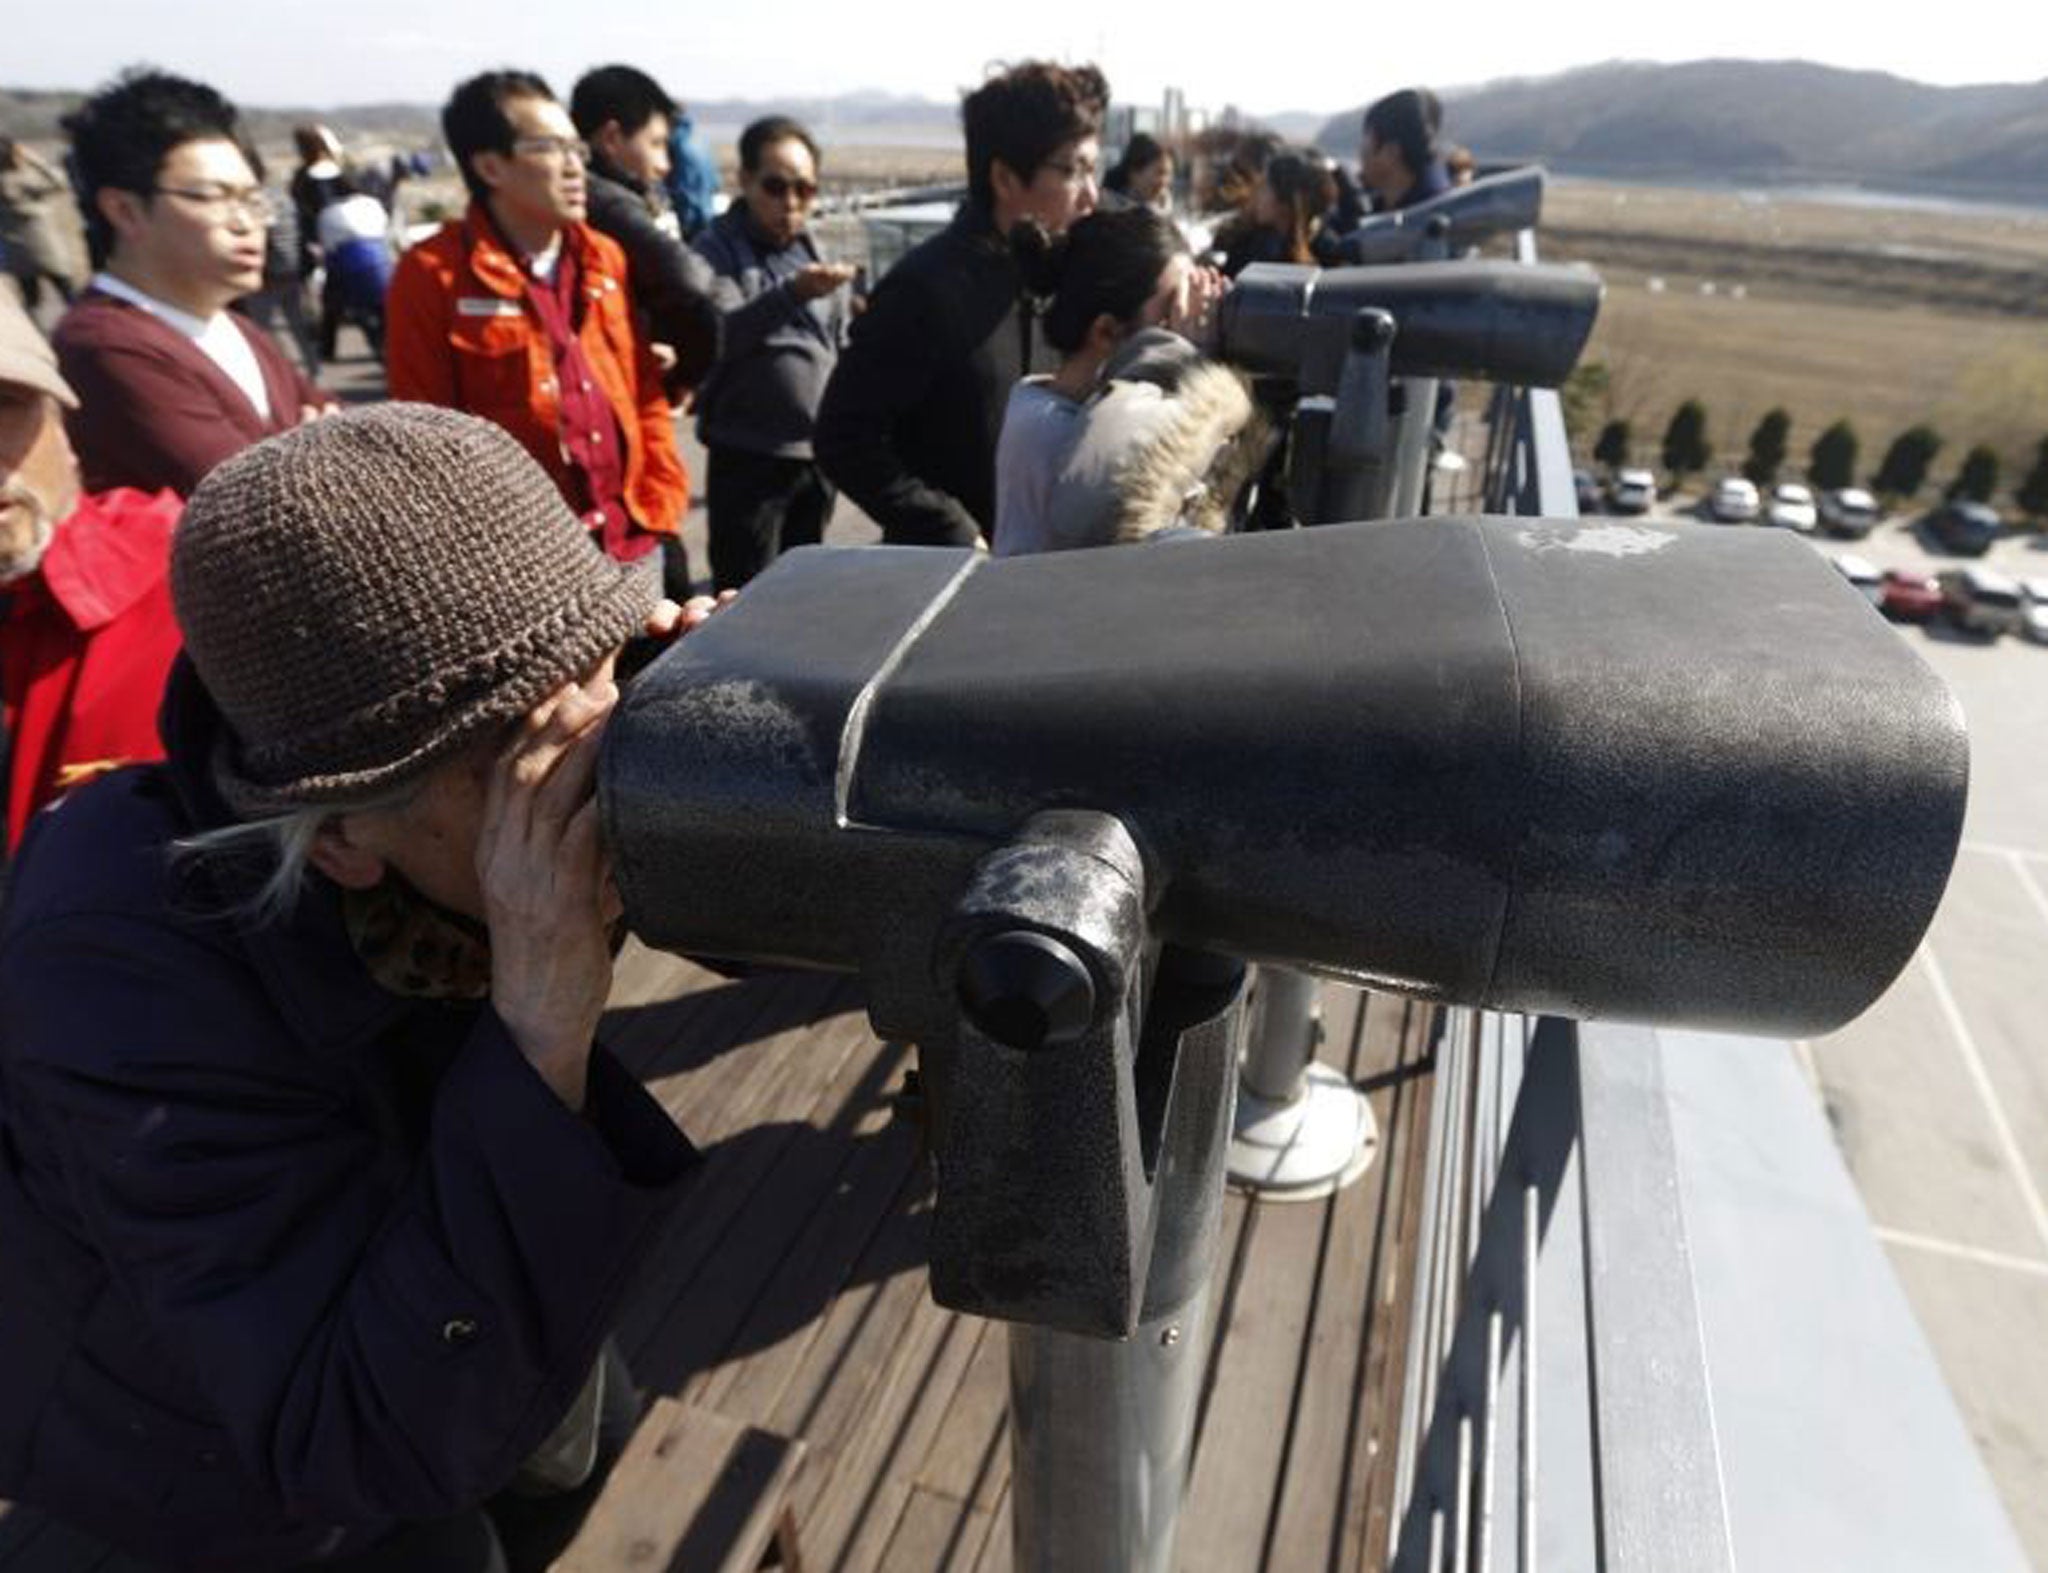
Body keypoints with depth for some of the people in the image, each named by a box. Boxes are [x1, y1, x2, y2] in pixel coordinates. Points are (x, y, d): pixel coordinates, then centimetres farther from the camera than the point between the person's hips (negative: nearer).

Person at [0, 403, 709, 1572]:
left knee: (582, 1435, 28)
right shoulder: (137, 987, -39)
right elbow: (379, 1442, -37)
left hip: (408, 1248, 5)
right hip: (225, 1422, -5)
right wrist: (538, 1031, -47)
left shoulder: (491, 763, -27)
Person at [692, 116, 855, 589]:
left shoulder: (815, 252, 13)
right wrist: (792, 293, -34)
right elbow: (720, 335, -22)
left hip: (818, 452, 6)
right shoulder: (717, 249, -5)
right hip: (749, 457, -6)